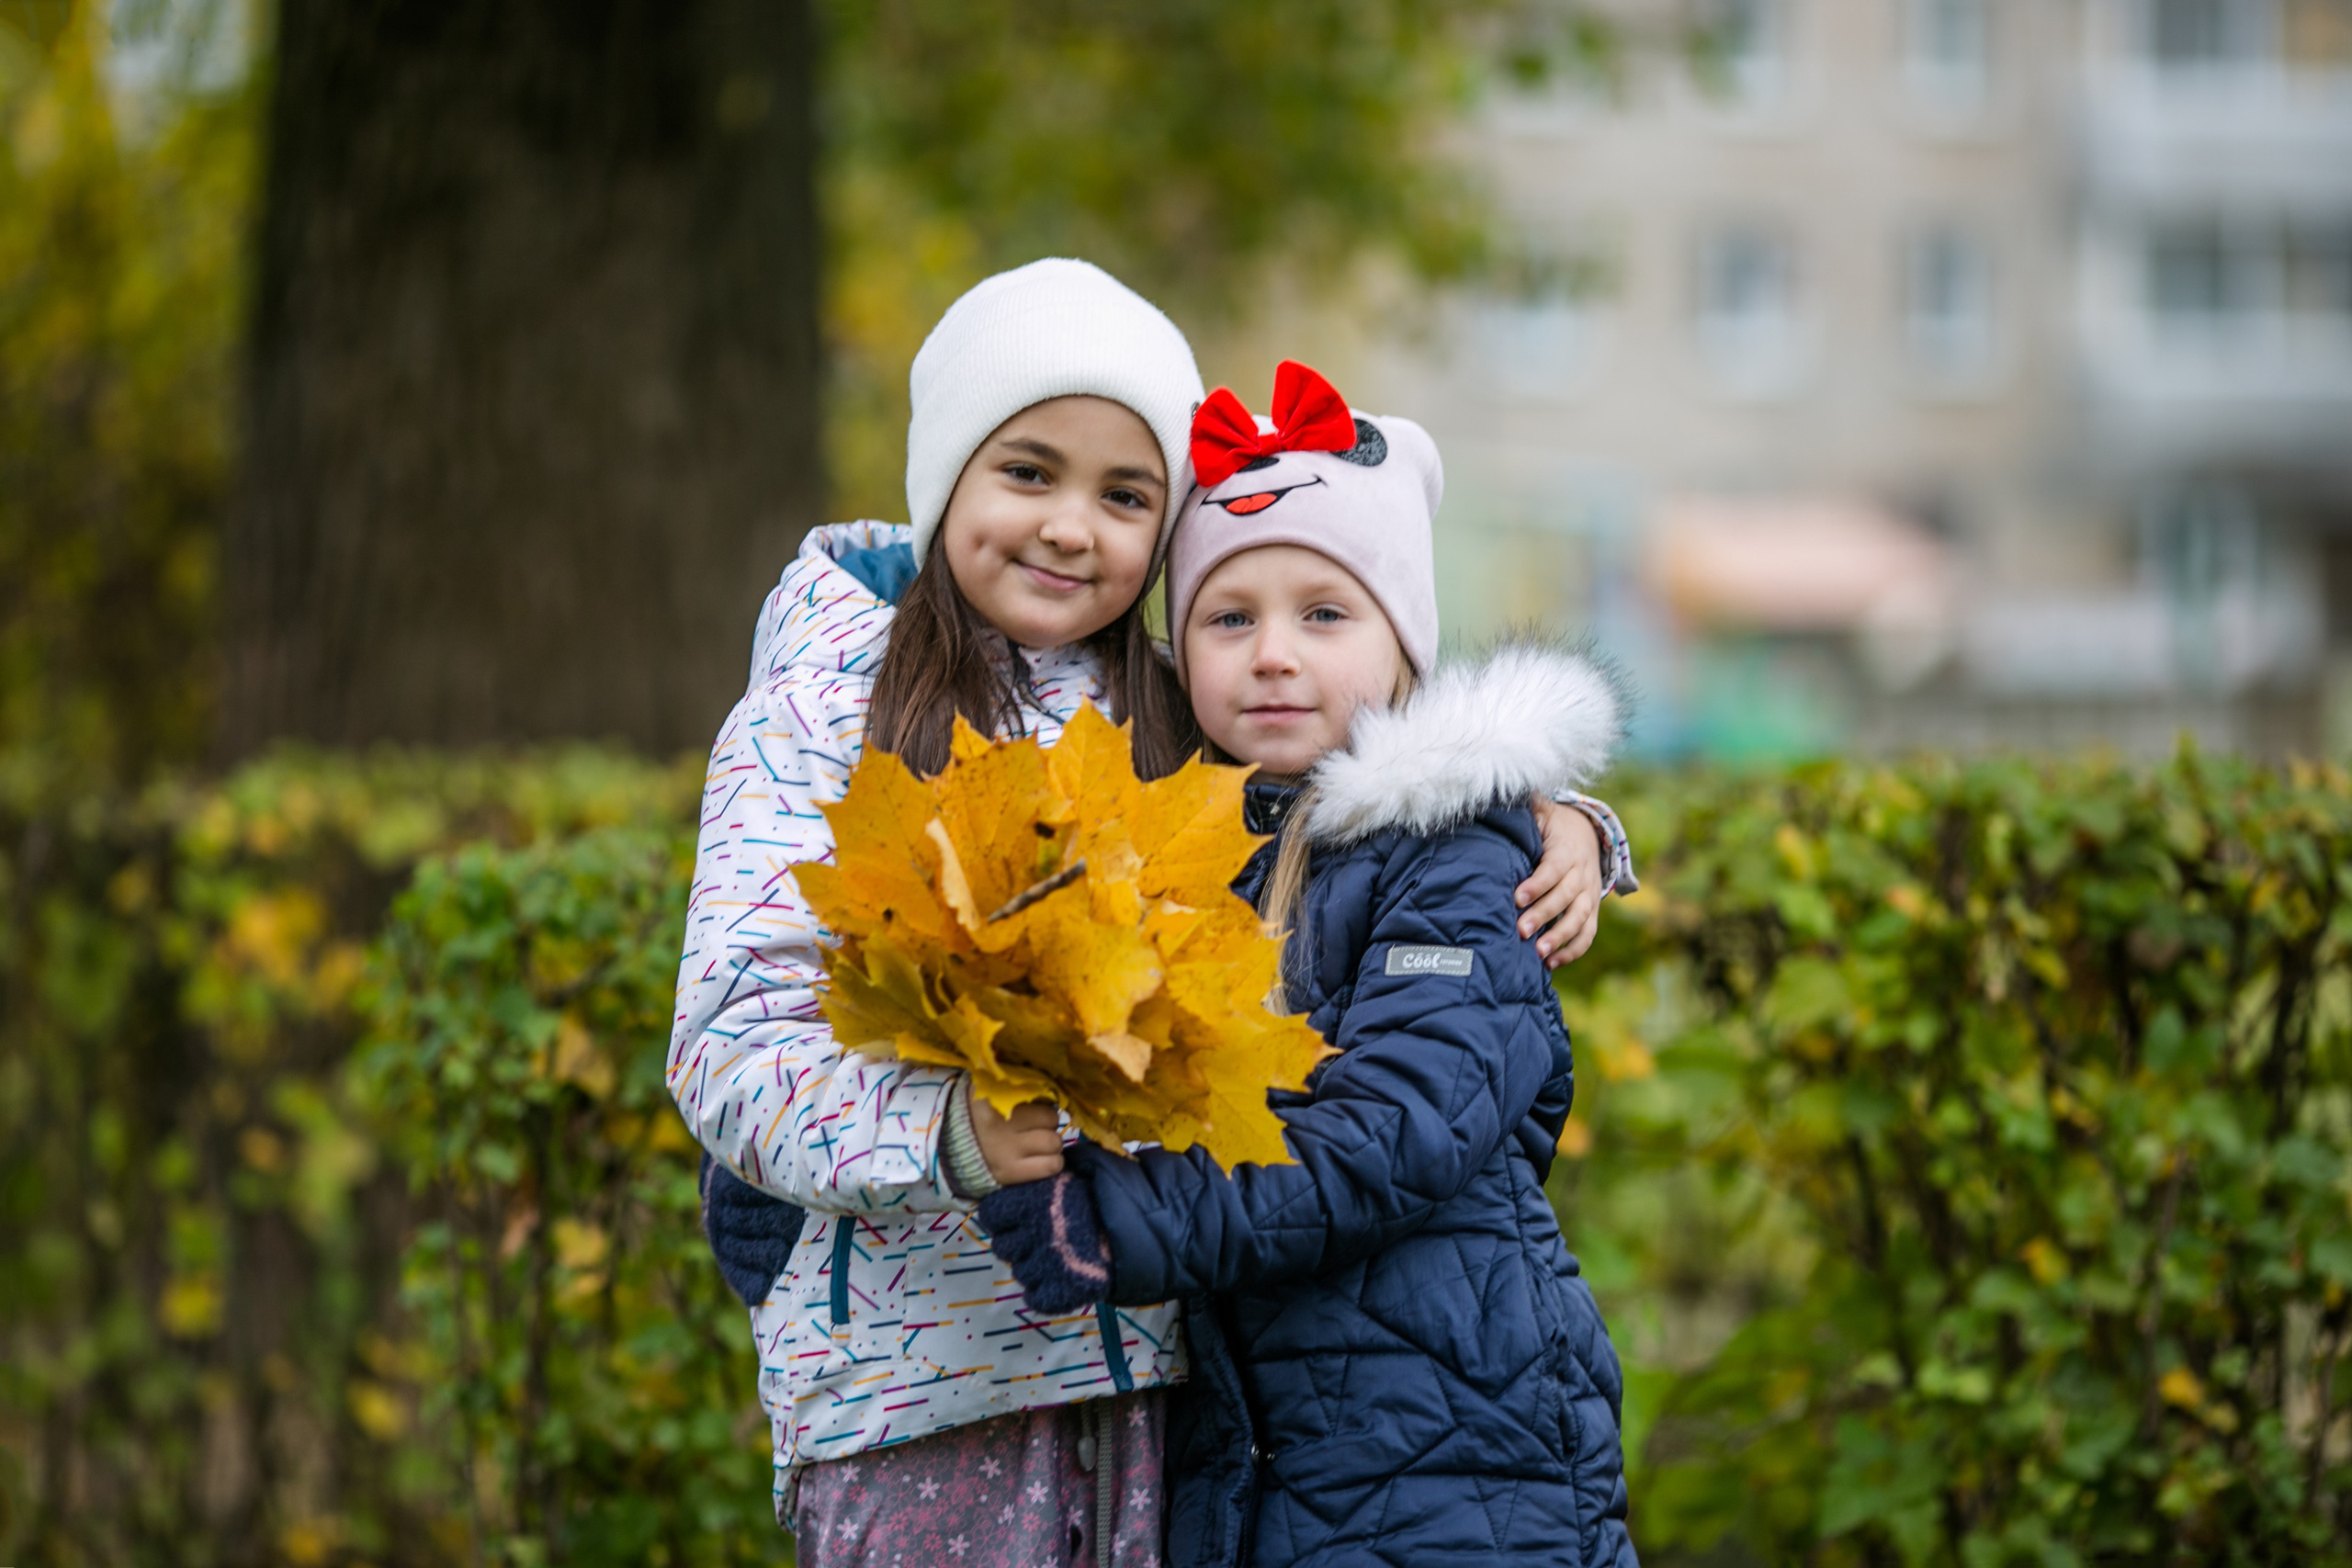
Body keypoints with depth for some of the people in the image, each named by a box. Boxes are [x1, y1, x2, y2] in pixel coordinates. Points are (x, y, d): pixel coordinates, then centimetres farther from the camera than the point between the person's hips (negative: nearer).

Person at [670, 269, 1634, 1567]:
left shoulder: (1185, 729, 11)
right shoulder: (824, 709, -1)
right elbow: (732, 1041, -11)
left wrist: (1560, 824, 1)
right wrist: (951, 1129, -29)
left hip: (1152, 1356, 4)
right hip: (917, 1368, -3)